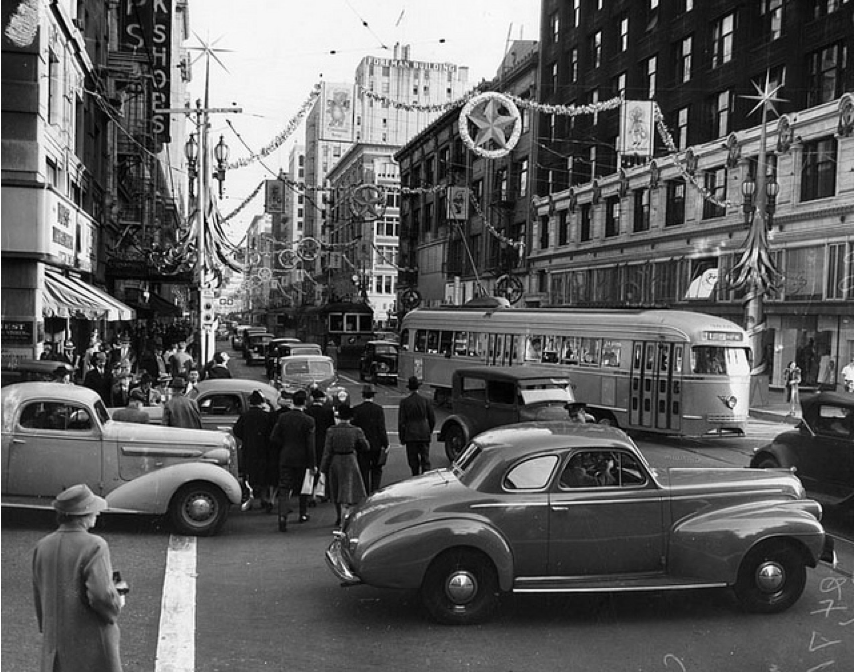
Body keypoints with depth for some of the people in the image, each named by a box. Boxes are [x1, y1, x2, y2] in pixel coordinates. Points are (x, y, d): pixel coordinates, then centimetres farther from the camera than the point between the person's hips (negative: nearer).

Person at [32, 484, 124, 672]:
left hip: (55, 641, 6)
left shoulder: (43, 546, 0)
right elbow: (101, 595, -26)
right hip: (91, 643, -6)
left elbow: (39, 596, 9)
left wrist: (47, 631, 21)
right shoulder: (94, 546, -20)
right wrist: (118, 603, -5)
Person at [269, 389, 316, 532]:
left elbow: (273, 438, -3)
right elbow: (310, 445, -13)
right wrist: (313, 464, -7)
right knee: (304, 487, 19)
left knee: (284, 489, 2)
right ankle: (303, 514, 30)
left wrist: (279, 453, 12)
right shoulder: (308, 420, -12)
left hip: (285, 458, 2)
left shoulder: (283, 417, -3)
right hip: (302, 459, -1)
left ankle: (282, 516, -15)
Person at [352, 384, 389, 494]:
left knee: (364, 470, 8)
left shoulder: (356, 409, -3)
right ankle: (375, 492, 3)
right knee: (377, 470, 12)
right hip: (376, 444, -1)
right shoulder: (378, 409, -7)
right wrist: (385, 444, -5)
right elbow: (381, 428, -10)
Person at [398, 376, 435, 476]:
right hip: (424, 435, 1)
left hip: (410, 435, -1)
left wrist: (402, 437, 3)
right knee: (425, 459, 5)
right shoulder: (425, 401, -2)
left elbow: (401, 421, -6)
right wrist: (430, 431, 21)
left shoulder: (404, 402, -7)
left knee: (413, 461, 10)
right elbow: (432, 419, 5)